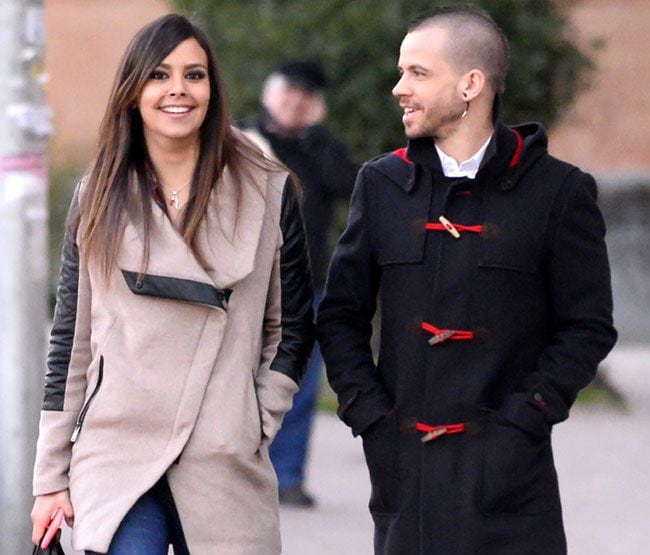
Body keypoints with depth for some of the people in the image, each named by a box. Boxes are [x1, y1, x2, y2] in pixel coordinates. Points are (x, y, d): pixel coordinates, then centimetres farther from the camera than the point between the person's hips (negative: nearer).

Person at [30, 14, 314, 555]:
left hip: (226, 469, 0)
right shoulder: (99, 198, 8)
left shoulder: (267, 192, 5)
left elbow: (293, 327, 12)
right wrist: (51, 479, 9)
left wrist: (257, 423, 0)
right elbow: (70, 340, 11)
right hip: (116, 462, 0)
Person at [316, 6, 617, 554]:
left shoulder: (558, 191, -1)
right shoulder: (383, 184, 10)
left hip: (506, 469, -3)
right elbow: (340, 317, 14)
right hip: (403, 464, 3)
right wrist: (369, 413, 1)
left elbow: (588, 327, 0)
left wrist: (520, 420, -9)